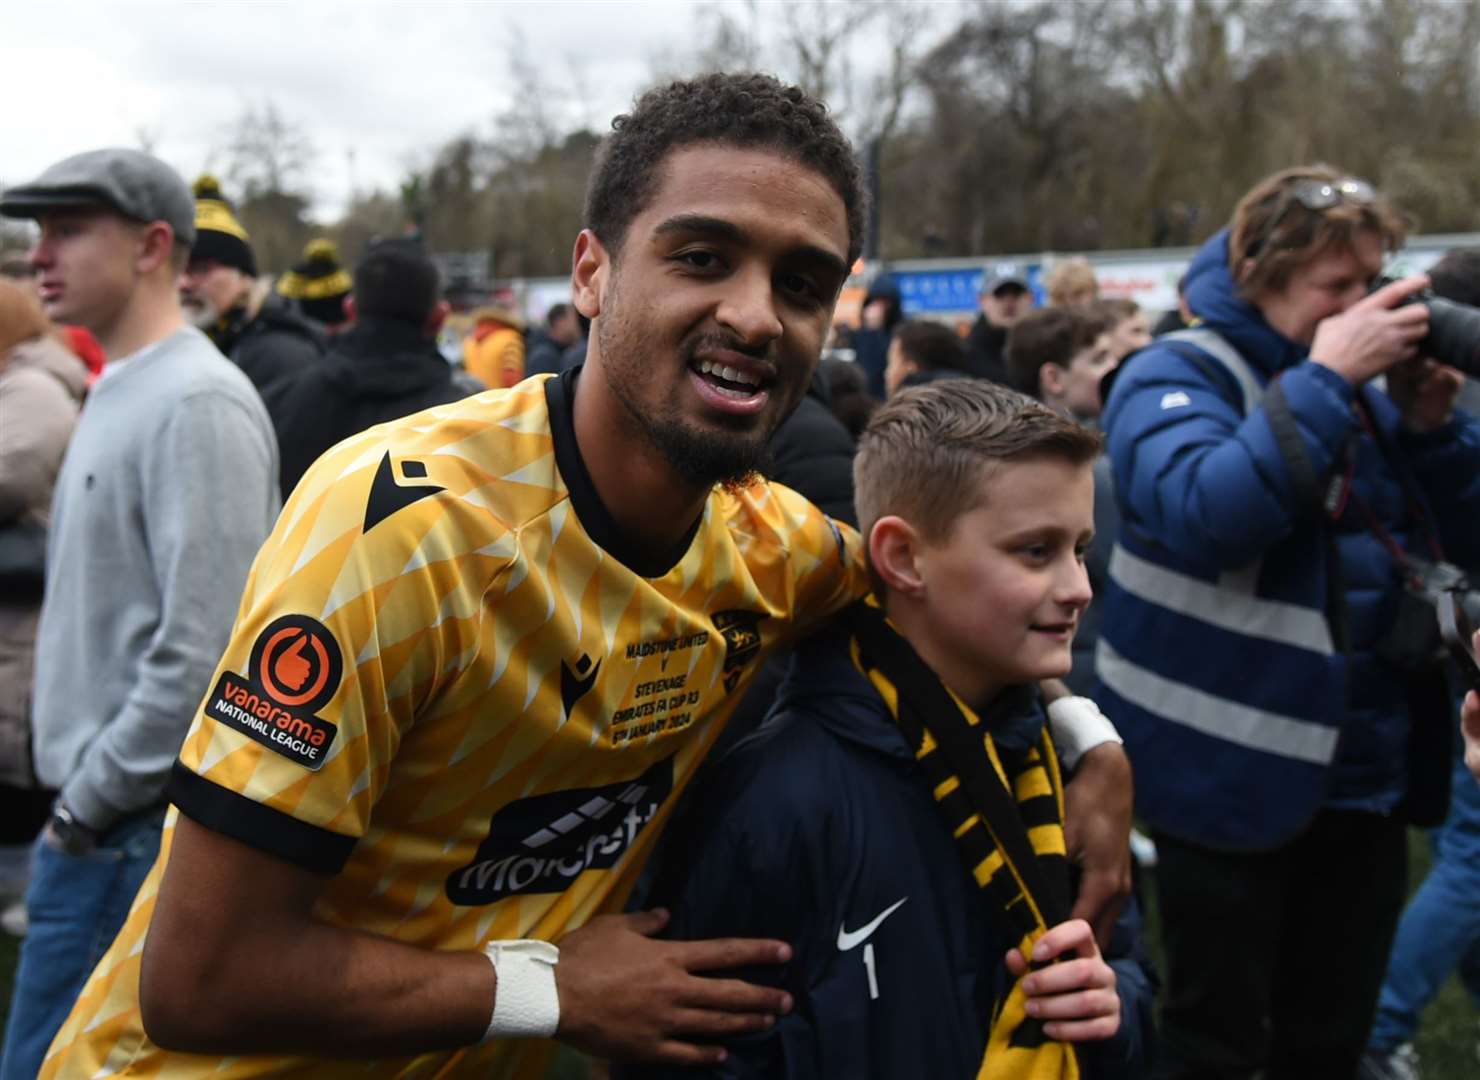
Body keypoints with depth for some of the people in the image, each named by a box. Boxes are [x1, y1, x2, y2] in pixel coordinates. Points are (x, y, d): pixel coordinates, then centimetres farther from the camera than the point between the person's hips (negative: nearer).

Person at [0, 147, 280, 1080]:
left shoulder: (196, 403, -17)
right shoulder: (120, 392, 14)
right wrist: (83, 792, 15)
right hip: (101, 813, 9)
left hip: (135, 829, -9)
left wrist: (92, 799, -14)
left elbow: (201, 649, -22)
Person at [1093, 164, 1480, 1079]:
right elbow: (1207, 513, -29)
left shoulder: (1358, 387, 10)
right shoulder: (1174, 377, -9)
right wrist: (1325, 377, -24)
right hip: (1239, 781, -6)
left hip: (1367, 779, 6)